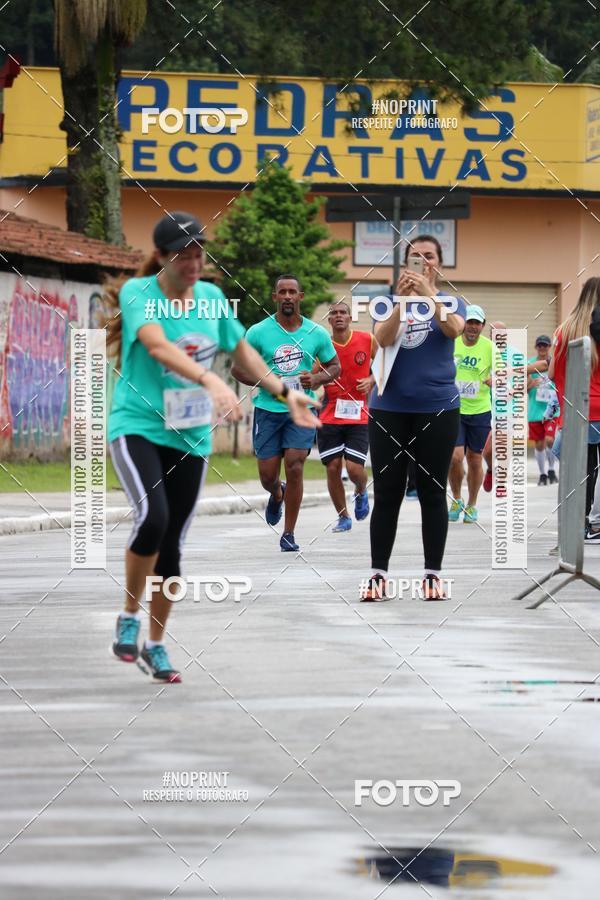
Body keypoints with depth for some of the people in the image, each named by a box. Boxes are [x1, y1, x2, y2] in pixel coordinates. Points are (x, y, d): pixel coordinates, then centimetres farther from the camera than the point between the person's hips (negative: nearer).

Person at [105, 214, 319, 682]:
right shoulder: (138, 293, -11)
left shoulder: (211, 297, 5)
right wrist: (210, 380, -42)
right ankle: (129, 618, -6)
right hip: (137, 426, -5)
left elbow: (242, 350, 21)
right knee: (153, 516, -27)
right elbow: (158, 345, -29)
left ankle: (156, 643, 22)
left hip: (190, 436, 5)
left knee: (172, 543, 7)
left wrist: (285, 392, 17)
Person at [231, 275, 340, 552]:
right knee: (267, 475, 2)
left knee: (294, 467, -13)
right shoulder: (258, 332, -2)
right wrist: (265, 382, -13)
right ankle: (277, 495, 42)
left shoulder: (316, 333, 1)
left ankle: (289, 534, -2)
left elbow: (334, 366, 13)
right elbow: (237, 368, 3)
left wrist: (317, 379, -8)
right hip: (268, 409, 0)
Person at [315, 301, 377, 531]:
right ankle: (343, 517, 18)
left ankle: (361, 492, 26)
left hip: (359, 416, -1)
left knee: (354, 468, -10)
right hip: (330, 416, 1)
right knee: (333, 468, -1)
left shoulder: (367, 340, -1)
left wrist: (371, 380, -5)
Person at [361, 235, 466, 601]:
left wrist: (429, 295, -35)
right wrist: (401, 299, -29)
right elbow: (382, 339, -13)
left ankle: (433, 574, 8)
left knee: (432, 491, 4)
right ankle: (378, 573, 4)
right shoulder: (391, 302, 5)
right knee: (387, 492, 1)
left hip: (438, 408, -1)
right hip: (390, 408, 1)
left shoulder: (452, 302, 3)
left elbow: (454, 329, -19)